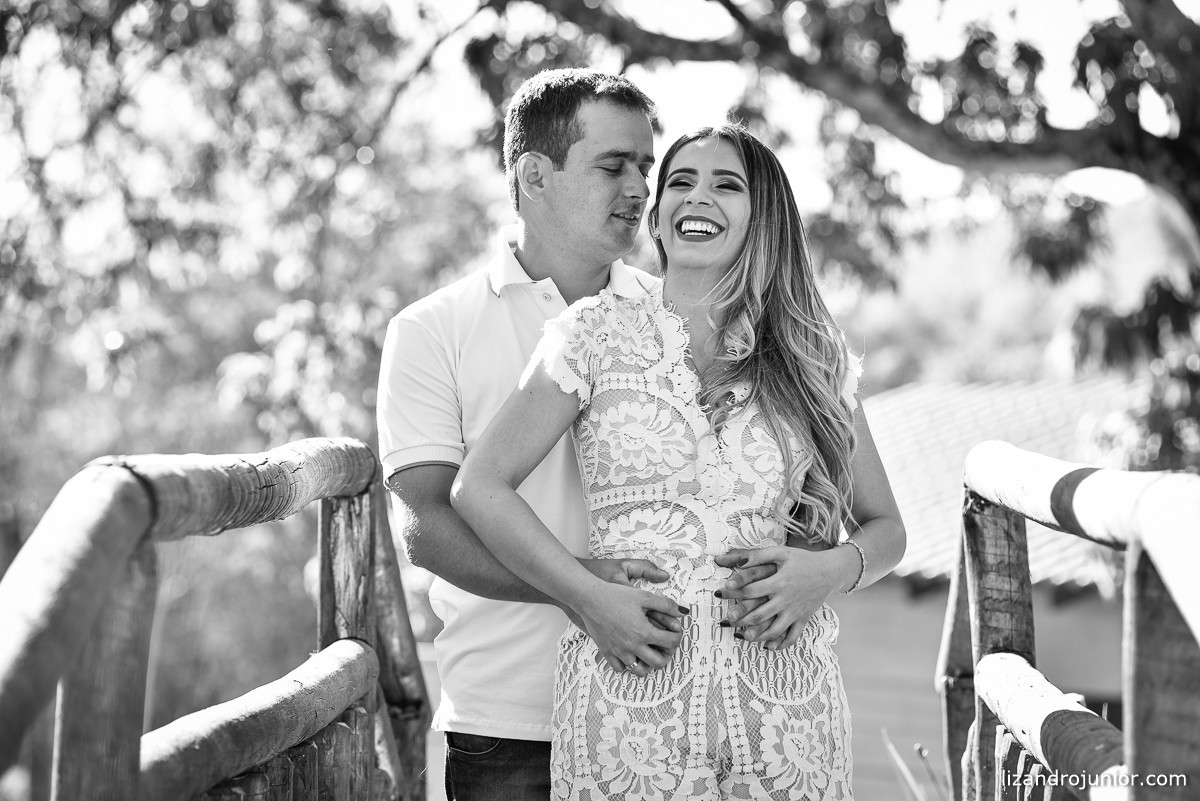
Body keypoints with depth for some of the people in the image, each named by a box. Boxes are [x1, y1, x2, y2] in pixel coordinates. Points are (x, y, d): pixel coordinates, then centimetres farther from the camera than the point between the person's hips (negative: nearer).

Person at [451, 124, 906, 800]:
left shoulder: (814, 355, 8)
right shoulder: (600, 331, 1)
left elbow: (884, 528, 14)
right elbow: (479, 487, 1)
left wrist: (831, 570, -8)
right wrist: (589, 598, -10)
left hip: (786, 702, 2)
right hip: (632, 693, -2)